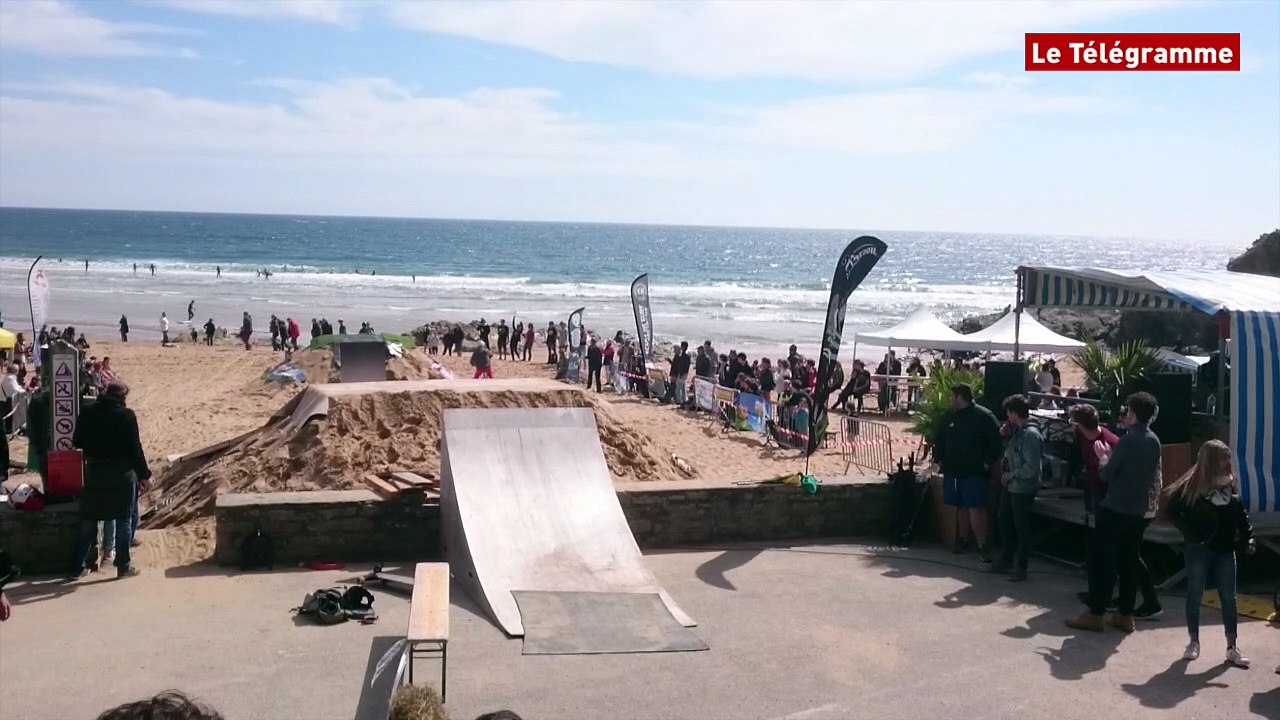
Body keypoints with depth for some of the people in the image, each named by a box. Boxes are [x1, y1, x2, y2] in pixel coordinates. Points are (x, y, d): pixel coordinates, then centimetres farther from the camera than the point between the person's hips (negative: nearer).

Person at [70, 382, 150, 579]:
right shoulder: (126, 415, -12)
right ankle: (123, 566, 9)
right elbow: (135, 448, -12)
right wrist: (143, 474, -4)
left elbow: (77, 442, 8)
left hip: (94, 472, 4)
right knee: (124, 518, 6)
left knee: (88, 519, 12)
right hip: (122, 472, -4)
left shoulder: (87, 413, 2)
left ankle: (78, 566, 16)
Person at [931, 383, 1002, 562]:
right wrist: (939, 459, 13)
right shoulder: (951, 417, 14)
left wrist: (987, 463, -14)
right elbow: (939, 440, 24)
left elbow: (995, 441, -11)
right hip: (954, 471, 7)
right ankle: (965, 540, 24)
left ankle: (982, 546, -8)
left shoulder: (984, 416, -8)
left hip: (975, 473, -7)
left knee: (976, 508, -10)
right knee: (963, 507, 14)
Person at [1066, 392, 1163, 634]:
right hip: (1139, 511, 8)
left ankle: (1095, 614, 0)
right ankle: (1125, 615, 15)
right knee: (1128, 561, 12)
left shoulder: (1127, 441, -18)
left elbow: (1106, 474, -12)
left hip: (1115, 510, -7)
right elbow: (1155, 476, 16)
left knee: (1101, 560, -1)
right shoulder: (1154, 441, 7)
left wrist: (1103, 457, 4)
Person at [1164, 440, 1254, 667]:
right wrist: (1191, 533, -16)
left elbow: (1241, 514, 10)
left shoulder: (1230, 484, 4)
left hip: (1225, 549, 4)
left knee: (1228, 597, 6)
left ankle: (1232, 648, 12)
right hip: (1199, 549, -4)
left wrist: (1247, 538, -2)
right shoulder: (1192, 485, -11)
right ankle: (1194, 642, 19)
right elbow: (1172, 511, -10)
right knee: (1195, 596, 6)